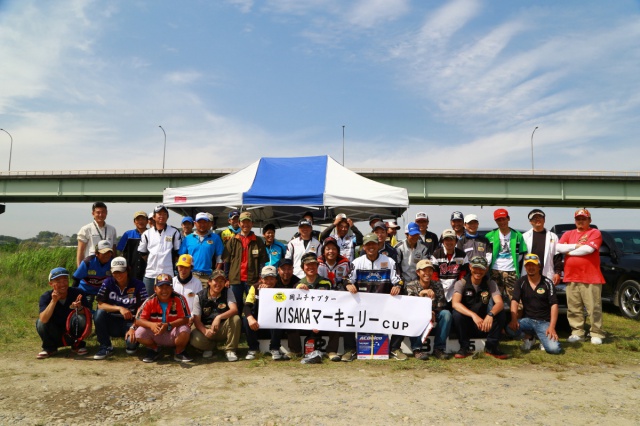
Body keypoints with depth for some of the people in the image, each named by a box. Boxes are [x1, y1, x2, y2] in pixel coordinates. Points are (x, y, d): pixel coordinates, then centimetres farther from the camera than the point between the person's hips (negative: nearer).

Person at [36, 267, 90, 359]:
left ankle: (78, 345, -1)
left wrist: (79, 307, -42)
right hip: (55, 335, 1)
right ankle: (49, 348, 1)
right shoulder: (46, 297, -13)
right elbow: (43, 320, -29)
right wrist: (54, 301, -38)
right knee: (40, 322, -24)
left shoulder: (77, 293, -13)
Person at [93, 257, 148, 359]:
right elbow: (100, 305, -11)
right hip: (112, 322, 3)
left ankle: (131, 344, 9)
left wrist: (133, 327, -21)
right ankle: (105, 347, -9)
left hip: (130, 322, -3)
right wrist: (119, 308, -24)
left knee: (131, 342, -32)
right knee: (99, 313, -27)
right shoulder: (108, 283, -2)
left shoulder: (138, 285, -9)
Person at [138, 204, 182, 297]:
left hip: (168, 274, -2)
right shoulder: (147, 233, 8)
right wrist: (152, 263, 11)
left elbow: (178, 253, 6)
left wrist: (171, 263, 3)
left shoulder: (174, 232, 3)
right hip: (150, 275, 2)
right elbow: (142, 253, 15)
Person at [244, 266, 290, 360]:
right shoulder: (255, 287, -6)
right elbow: (247, 306, -18)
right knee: (246, 320, -26)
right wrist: (250, 318, -37)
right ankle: (253, 349, -9)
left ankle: (274, 349, -14)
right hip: (258, 321, 1)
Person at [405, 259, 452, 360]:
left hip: (433, 318, 2)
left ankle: (439, 348, -17)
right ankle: (417, 349, -25)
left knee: (446, 313, -25)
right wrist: (421, 293, -36)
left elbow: (441, 306, -4)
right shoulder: (411, 286, -4)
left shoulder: (437, 285, 3)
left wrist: (432, 313, -25)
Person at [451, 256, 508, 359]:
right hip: (466, 326, -2)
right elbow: (455, 303, -28)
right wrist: (473, 315, -44)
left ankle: (491, 347, -9)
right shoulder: (461, 283, -10)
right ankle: (465, 347, -14)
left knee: (500, 313, -22)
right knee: (457, 313, -32)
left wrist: (490, 314, -42)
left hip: (484, 325, 2)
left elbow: (500, 303, -19)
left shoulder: (490, 283, -2)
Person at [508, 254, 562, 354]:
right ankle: (529, 336, 5)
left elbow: (554, 305, -7)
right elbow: (514, 301, -8)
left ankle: (543, 337, 12)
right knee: (509, 327, -29)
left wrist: (552, 327, -18)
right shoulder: (521, 282, 2)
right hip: (527, 320, 2)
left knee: (554, 348, -26)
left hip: (544, 322, -2)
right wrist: (514, 319, -25)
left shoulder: (547, 283, -2)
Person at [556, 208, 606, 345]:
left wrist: (569, 251, -3)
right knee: (574, 308, 7)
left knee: (594, 307, 0)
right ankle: (577, 333, 14)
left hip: (591, 277, -4)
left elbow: (589, 249, -15)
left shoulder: (595, 233, 1)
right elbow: (559, 247, 1)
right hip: (571, 277, 4)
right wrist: (576, 245, -8)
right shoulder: (568, 234, 15)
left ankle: (596, 334, 8)